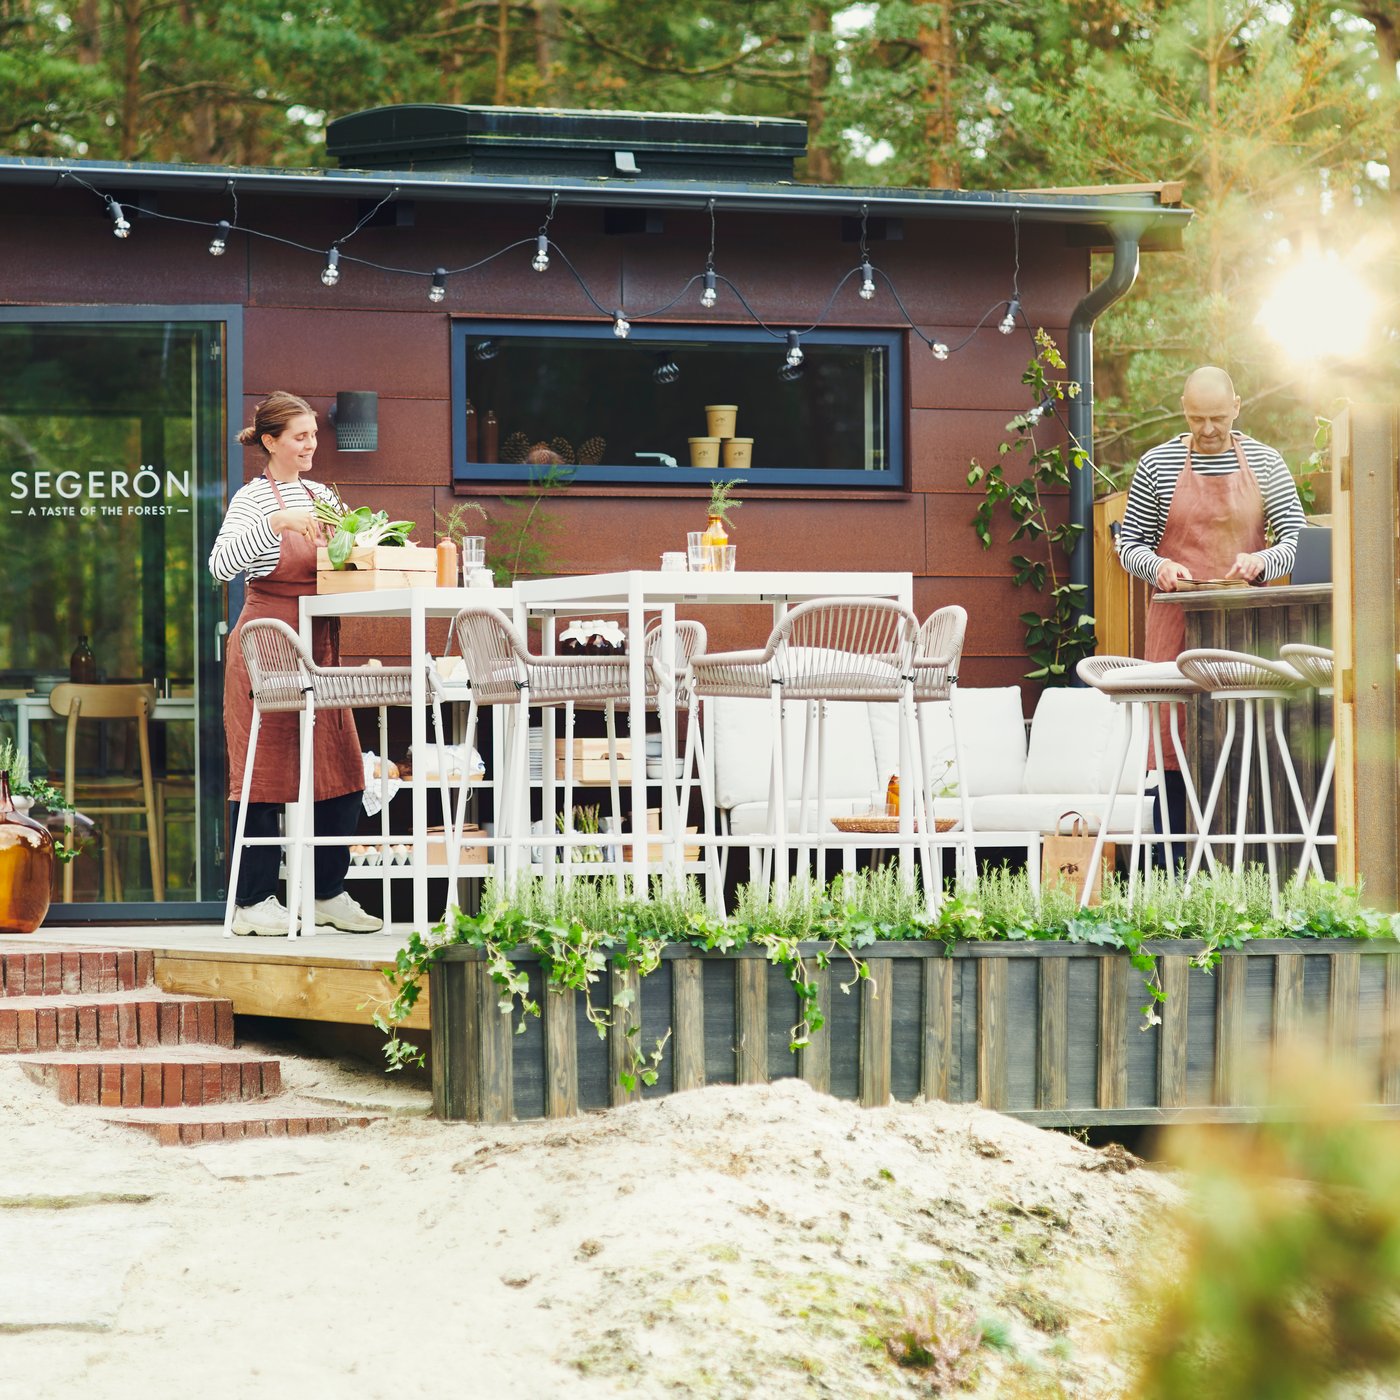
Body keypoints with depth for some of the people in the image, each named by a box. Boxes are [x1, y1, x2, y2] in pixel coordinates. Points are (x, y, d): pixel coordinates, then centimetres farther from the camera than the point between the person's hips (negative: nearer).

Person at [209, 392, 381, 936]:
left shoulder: (320, 495, 14)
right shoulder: (253, 498, -7)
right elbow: (221, 564, -22)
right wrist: (276, 523, -32)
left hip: (318, 647, 7)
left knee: (342, 772, 5)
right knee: (264, 774, -4)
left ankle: (330, 893, 14)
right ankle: (253, 902, 0)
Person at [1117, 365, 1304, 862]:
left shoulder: (1264, 463, 6)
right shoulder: (1158, 465, 3)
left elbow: (1296, 538, 5)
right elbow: (1128, 544, 7)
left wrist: (1263, 561, -16)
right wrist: (1158, 566, -15)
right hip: (1177, 625, -1)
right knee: (1176, 742, -5)